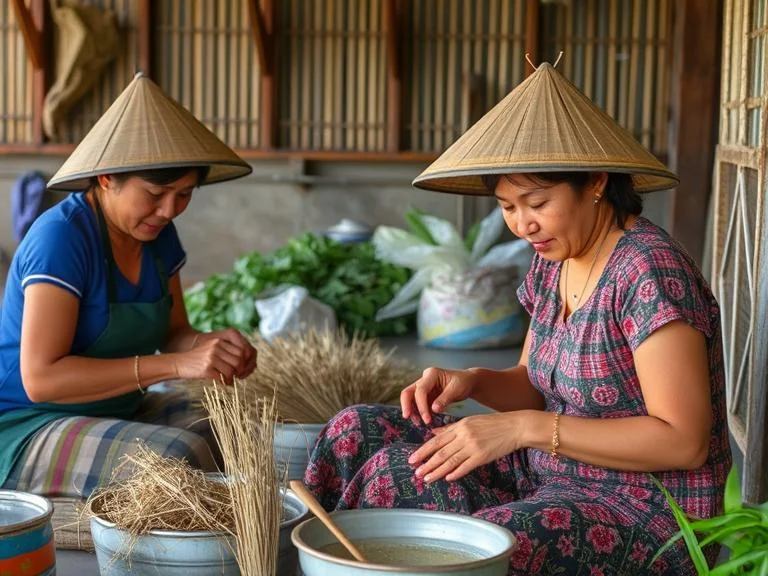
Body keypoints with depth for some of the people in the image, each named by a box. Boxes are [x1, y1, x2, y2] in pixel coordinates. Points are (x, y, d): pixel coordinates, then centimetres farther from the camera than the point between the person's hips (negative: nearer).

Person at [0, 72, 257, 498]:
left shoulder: (157, 234, 1)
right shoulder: (61, 238, -23)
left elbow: (173, 333, 9)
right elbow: (40, 378, -28)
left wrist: (210, 346, -17)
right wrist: (176, 365, -34)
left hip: (120, 410, 8)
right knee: (183, 459, -31)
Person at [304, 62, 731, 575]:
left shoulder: (649, 270, -20)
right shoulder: (553, 263, 6)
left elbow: (684, 441, -23)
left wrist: (524, 427, -26)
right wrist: (473, 382, -7)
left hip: (647, 518, -9)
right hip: (551, 475, 9)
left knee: (395, 474, -26)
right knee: (357, 432, -3)